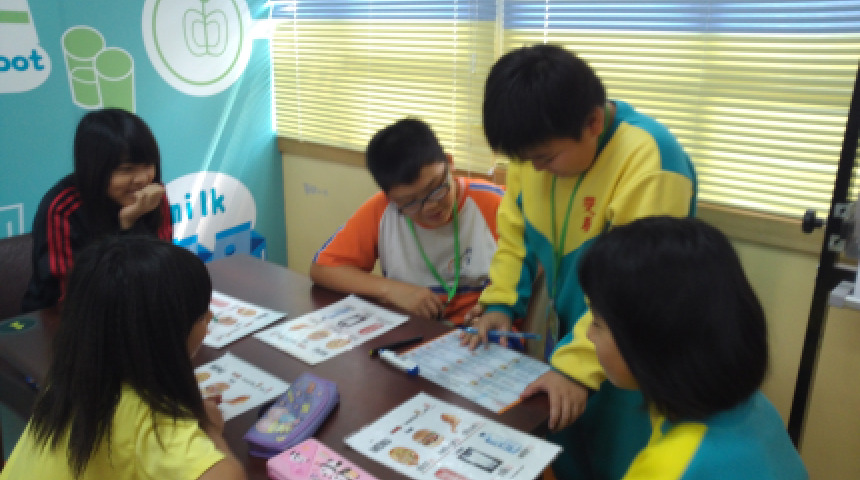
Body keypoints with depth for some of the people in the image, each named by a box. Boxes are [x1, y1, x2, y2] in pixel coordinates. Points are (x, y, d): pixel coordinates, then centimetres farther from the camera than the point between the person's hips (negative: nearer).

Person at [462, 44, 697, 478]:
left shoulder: (651, 163, -30)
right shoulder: (538, 148, -9)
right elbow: (515, 231, 4)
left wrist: (577, 366, -31)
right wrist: (500, 303, -5)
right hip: (565, 335, 6)